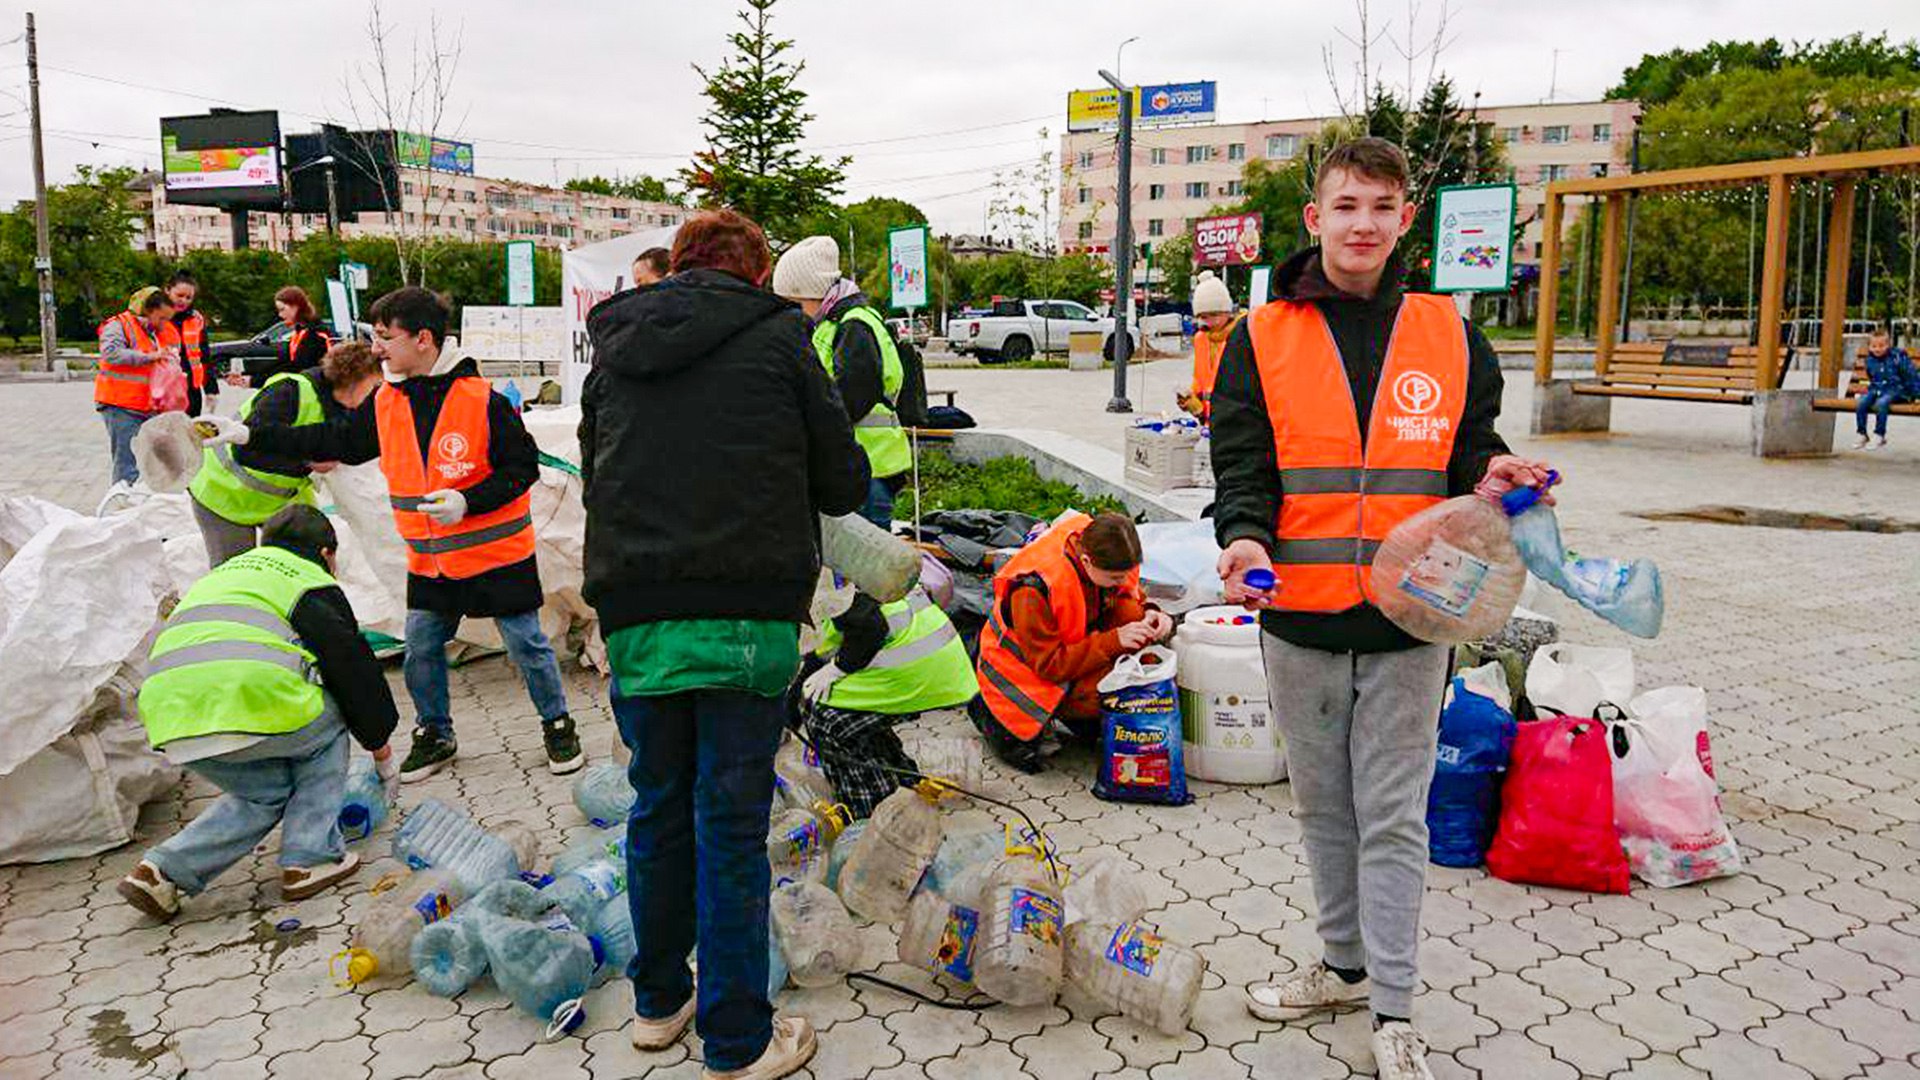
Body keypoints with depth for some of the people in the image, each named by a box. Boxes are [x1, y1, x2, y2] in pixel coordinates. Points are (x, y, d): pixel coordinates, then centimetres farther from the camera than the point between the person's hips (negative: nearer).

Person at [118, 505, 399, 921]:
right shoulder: (312, 584, 13)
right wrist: (379, 741, 26)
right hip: (252, 700, -7)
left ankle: (162, 869, 13)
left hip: (172, 716, 7)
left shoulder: (223, 574, 36)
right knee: (327, 730, 22)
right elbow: (353, 665, 13)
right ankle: (309, 859, 14)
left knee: (265, 792, 27)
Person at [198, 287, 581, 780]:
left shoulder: (483, 401, -18)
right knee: (421, 650, 12)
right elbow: (334, 440, 11)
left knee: (526, 644, 5)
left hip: (497, 553, -6)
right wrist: (249, 435, 8)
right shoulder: (385, 402, 1)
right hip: (429, 560, 6)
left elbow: (523, 467, -14)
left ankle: (557, 724, 24)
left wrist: (467, 502, -25)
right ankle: (434, 733, 32)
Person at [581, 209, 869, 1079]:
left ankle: (657, 1002, 34)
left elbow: (595, 477, 20)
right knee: (731, 824, 4)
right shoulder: (776, 337, 1)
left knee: (657, 808, 18)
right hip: (748, 615, -4)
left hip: (634, 615, 4)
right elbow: (842, 483, 1)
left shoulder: (614, 350, 14)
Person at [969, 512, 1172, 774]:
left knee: (1131, 614, -18)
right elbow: (1048, 664, -29)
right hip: (1028, 667, -7)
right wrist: (1113, 640, -36)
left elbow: (1132, 600, 5)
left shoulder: (1106, 554, -15)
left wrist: (1150, 615, -20)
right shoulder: (1034, 587, -35)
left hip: (1075, 646, 7)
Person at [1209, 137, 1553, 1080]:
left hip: (1410, 621, 0)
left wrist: (1488, 476, -11)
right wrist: (1245, 536, -22)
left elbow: (1468, 451, 12)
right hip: (1300, 617, 1)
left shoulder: (1450, 338, 4)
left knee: (1394, 818, 6)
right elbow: (1242, 462, -3)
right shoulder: (1263, 338, 0)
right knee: (1324, 807, 16)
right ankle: (1345, 963, 35)